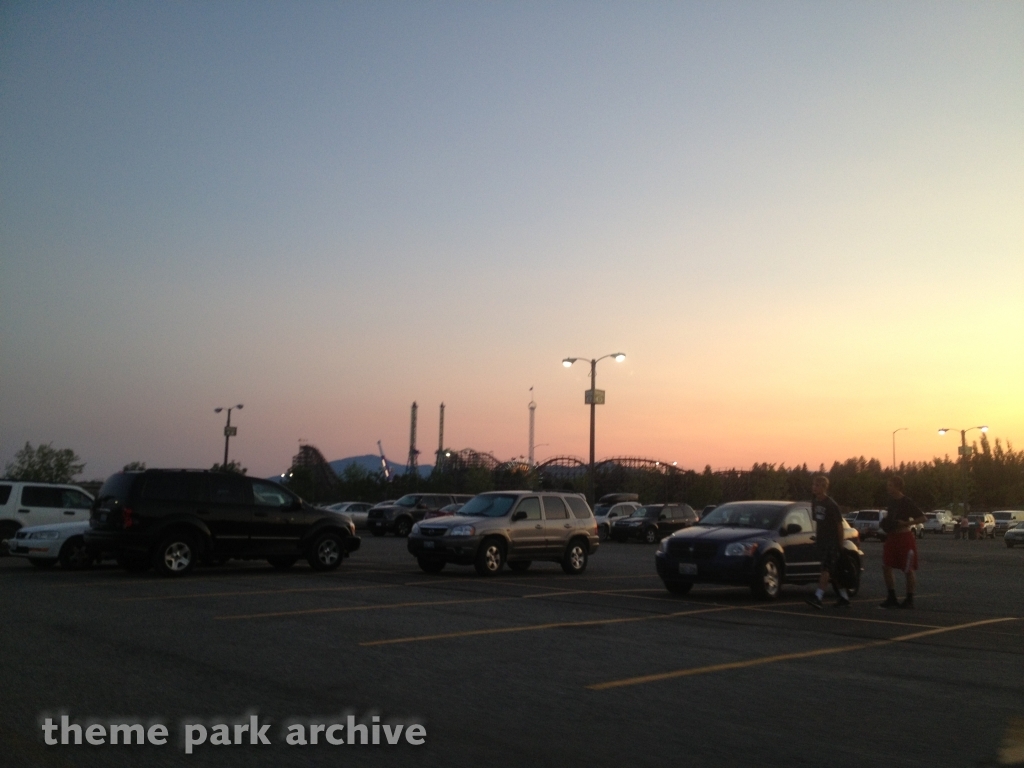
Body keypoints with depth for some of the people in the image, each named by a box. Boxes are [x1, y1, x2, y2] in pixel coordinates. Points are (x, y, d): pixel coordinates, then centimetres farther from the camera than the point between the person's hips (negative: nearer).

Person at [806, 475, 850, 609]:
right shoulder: (814, 503, 10)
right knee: (834, 571, 13)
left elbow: (839, 525, -9)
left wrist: (840, 543, -9)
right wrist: (816, 536, 13)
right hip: (821, 540, 8)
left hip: (831, 541, -8)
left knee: (826, 569, -15)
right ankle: (844, 598, 22)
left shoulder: (831, 505, -12)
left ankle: (818, 598, -25)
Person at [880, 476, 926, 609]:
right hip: (892, 538, 7)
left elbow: (922, 518, -14)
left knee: (908, 570, 2)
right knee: (886, 567, 1)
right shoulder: (891, 503, 10)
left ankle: (909, 600, 12)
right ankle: (892, 598, 9)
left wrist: (907, 523, -24)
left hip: (905, 538, -7)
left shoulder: (907, 503, -12)